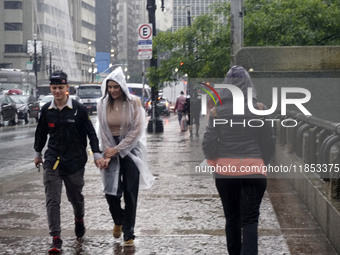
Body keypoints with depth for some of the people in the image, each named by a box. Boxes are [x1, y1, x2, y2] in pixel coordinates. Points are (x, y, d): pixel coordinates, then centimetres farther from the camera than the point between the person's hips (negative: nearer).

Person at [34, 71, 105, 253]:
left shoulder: (78, 109, -6)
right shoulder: (46, 110, 3)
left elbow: (90, 132, -2)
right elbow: (41, 133, 17)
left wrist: (97, 154, -7)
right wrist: (38, 153, 25)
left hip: (75, 161, -2)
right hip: (52, 161, 2)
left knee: (75, 196, 14)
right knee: (52, 200, -8)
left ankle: (79, 219, 47)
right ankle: (56, 239, -6)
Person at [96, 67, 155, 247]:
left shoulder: (134, 102, -7)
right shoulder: (103, 104, 1)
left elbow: (136, 130, -9)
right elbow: (103, 132, 3)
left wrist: (117, 149, -11)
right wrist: (107, 155, -6)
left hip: (131, 149, -2)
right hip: (111, 149, 2)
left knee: (130, 193, -1)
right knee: (111, 191, -6)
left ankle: (129, 233, 10)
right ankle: (118, 220, 26)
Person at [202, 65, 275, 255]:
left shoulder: (217, 111, -4)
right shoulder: (258, 109, -5)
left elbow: (208, 142, -4)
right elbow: (269, 141, 0)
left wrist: (215, 163, 12)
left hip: (225, 171, 2)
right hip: (254, 170, -1)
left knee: (232, 218, 16)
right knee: (250, 219, 0)